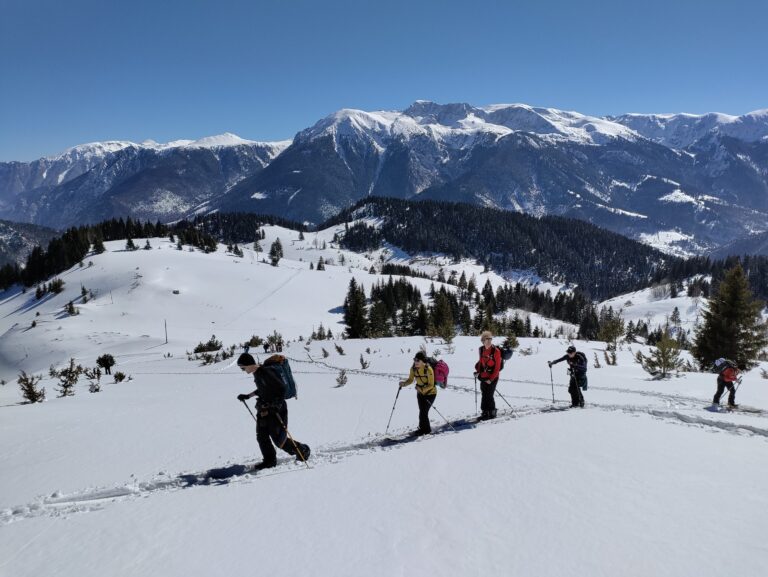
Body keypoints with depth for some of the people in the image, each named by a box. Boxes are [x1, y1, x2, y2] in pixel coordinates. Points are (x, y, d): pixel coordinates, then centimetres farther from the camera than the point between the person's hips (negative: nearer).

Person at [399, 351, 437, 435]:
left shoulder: (428, 370, -27)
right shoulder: (413, 368, -10)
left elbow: (431, 385, -24)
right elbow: (410, 380, 0)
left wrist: (422, 389, -39)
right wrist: (404, 383, -20)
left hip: (430, 393, -6)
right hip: (420, 393, 6)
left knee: (423, 412, -10)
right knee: (422, 411, 13)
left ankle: (424, 429, 11)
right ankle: (426, 429, 32)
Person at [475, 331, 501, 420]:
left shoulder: (496, 351, -14)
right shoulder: (482, 350, 4)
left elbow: (497, 367, -13)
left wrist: (491, 379, -15)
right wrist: (478, 371, 8)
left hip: (492, 377, -6)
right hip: (483, 376, 6)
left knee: (489, 395, -5)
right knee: (484, 395, 9)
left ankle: (492, 413, 10)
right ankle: (484, 412, 19)